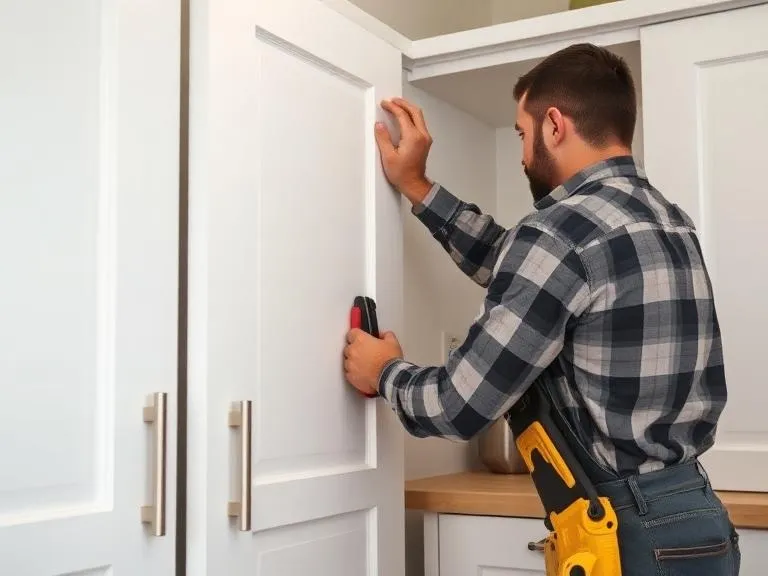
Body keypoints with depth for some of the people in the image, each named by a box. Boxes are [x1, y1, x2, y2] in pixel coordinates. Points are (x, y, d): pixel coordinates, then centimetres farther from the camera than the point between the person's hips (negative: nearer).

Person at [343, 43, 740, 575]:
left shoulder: (561, 232, -18)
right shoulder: (664, 218, 9)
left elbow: (459, 406, -15)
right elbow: (515, 268, 21)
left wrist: (385, 372, 5)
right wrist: (417, 187, 21)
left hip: (633, 530, -8)